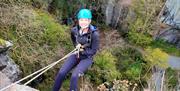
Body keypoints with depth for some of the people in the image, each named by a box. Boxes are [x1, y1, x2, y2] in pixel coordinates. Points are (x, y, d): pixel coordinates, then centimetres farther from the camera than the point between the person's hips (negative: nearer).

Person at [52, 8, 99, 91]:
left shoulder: (94, 34, -21)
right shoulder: (74, 30, -8)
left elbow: (93, 51, -13)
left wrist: (81, 51, -19)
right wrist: (76, 45, 1)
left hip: (87, 58, -4)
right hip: (76, 55, 4)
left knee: (74, 76, -26)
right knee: (61, 73, -13)